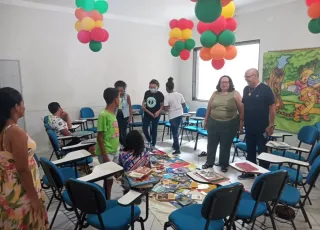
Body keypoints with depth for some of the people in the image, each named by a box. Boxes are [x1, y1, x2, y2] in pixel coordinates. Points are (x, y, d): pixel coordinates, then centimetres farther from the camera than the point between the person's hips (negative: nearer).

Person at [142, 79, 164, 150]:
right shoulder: (147, 93, -1)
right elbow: (144, 102, 12)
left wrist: (158, 111, -20)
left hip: (155, 115, -3)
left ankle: (153, 145, 22)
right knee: (144, 128, 4)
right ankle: (149, 141, 31)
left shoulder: (160, 94, -11)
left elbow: (162, 105, -6)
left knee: (154, 130, 6)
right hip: (147, 114, 4)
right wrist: (144, 107, -4)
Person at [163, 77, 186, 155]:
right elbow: (184, 105, 7)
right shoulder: (179, 94, 2)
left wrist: (167, 108, 2)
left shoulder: (167, 96, -14)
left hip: (173, 116, -6)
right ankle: (175, 145, 34)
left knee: (174, 132, 3)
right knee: (176, 131, 21)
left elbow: (166, 109, -18)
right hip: (180, 115, 6)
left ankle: (177, 149, 4)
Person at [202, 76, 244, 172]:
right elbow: (209, 108, 12)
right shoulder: (215, 94, 7)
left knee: (225, 145, 7)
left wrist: (241, 124, -6)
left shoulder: (235, 94, -3)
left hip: (229, 125, -3)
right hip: (213, 123, 3)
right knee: (211, 143, 11)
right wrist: (205, 121, 13)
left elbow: (241, 110, -3)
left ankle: (224, 165, 23)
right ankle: (209, 162, 26)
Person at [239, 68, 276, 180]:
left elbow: (272, 106, -11)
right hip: (249, 127, 6)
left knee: (262, 151, 6)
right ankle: (250, 172, 28)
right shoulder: (246, 89, 6)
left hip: (262, 128, -5)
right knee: (250, 150, 15)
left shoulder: (265, 89, -11)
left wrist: (271, 125, -13)